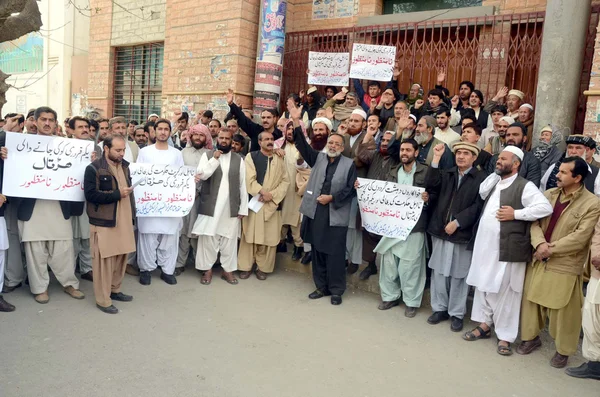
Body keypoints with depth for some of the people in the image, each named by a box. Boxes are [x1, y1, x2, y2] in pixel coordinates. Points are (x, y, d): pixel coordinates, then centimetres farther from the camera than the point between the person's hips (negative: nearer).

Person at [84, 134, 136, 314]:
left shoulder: (125, 166, 11)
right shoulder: (94, 168, -10)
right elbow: (91, 194, -19)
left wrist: (132, 215, 13)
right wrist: (117, 194, -17)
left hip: (124, 220, 7)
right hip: (104, 223, -7)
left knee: (121, 257, 13)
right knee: (104, 260, 0)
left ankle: (114, 290, 31)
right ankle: (103, 300, 11)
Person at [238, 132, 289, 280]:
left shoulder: (279, 159, 9)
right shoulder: (251, 156, 1)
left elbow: (285, 180, 4)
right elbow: (249, 179, -8)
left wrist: (272, 194, -9)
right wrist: (262, 192, -16)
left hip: (272, 204, 2)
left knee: (269, 236, 3)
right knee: (250, 235, 2)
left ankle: (263, 267, 15)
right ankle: (246, 266, 13)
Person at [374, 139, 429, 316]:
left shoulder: (425, 172, -2)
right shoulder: (392, 172, 12)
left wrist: (428, 198, -24)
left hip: (413, 225, -4)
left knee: (410, 264, 0)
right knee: (388, 261, 9)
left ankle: (411, 301, 15)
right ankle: (390, 296, 25)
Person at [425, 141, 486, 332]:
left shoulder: (481, 178, -3)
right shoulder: (446, 174, 11)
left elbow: (478, 206, -10)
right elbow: (431, 186, -6)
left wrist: (457, 222, -15)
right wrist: (436, 159, -10)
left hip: (463, 233, -4)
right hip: (440, 230, 4)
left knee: (458, 275, 6)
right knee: (438, 272, 11)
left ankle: (456, 313, 20)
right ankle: (440, 308, 26)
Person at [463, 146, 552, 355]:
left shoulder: (524, 186, -8)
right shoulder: (493, 183, 15)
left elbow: (546, 207, -16)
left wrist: (515, 214, -17)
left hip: (507, 248, -7)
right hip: (485, 244, 7)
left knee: (505, 292, 2)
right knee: (483, 285, 15)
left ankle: (505, 336, 15)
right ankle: (485, 324, 31)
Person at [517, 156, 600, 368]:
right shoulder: (548, 194, 5)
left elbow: (580, 237, -16)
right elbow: (534, 221, -1)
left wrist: (551, 248, -15)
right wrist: (539, 243, -19)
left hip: (565, 266, -4)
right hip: (538, 260, 5)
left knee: (563, 310, 6)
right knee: (531, 300, 15)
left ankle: (563, 350, 26)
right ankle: (531, 337, 35)